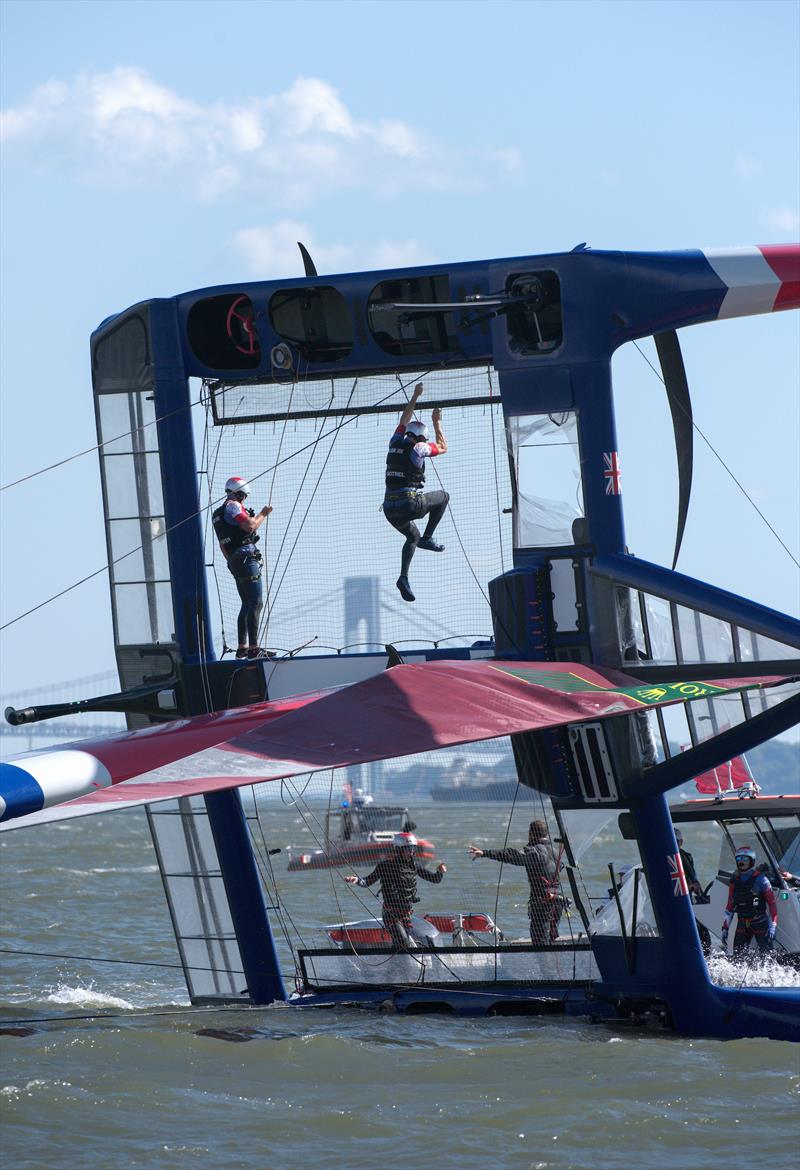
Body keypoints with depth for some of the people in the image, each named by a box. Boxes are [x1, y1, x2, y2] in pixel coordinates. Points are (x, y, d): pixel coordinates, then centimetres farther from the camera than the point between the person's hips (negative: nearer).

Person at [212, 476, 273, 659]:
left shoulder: (218, 513, 22)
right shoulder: (233, 506, -8)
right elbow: (250, 526, -21)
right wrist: (263, 514, -4)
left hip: (234, 562, 10)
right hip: (246, 558, -10)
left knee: (247, 604, 16)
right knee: (256, 603, -12)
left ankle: (242, 648, 16)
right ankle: (253, 649, -19)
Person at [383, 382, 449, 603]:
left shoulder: (395, 443, 10)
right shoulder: (419, 448, -4)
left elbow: (404, 422, 29)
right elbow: (443, 447, 14)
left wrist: (415, 397, 36)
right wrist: (437, 423, 25)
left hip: (389, 508, 5)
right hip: (410, 504, -5)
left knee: (412, 537, 27)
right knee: (443, 497, 20)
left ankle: (404, 577, 8)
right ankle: (427, 538, 10)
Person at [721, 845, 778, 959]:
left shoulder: (760, 879, -6)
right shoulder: (735, 881, 8)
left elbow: (772, 903, -7)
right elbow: (730, 906, 15)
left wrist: (773, 926, -14)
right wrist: (725, 928, 12)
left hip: (760, 924, -4)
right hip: (742, 925, 4)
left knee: (767, 956, -10)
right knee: (737, 957, -3)